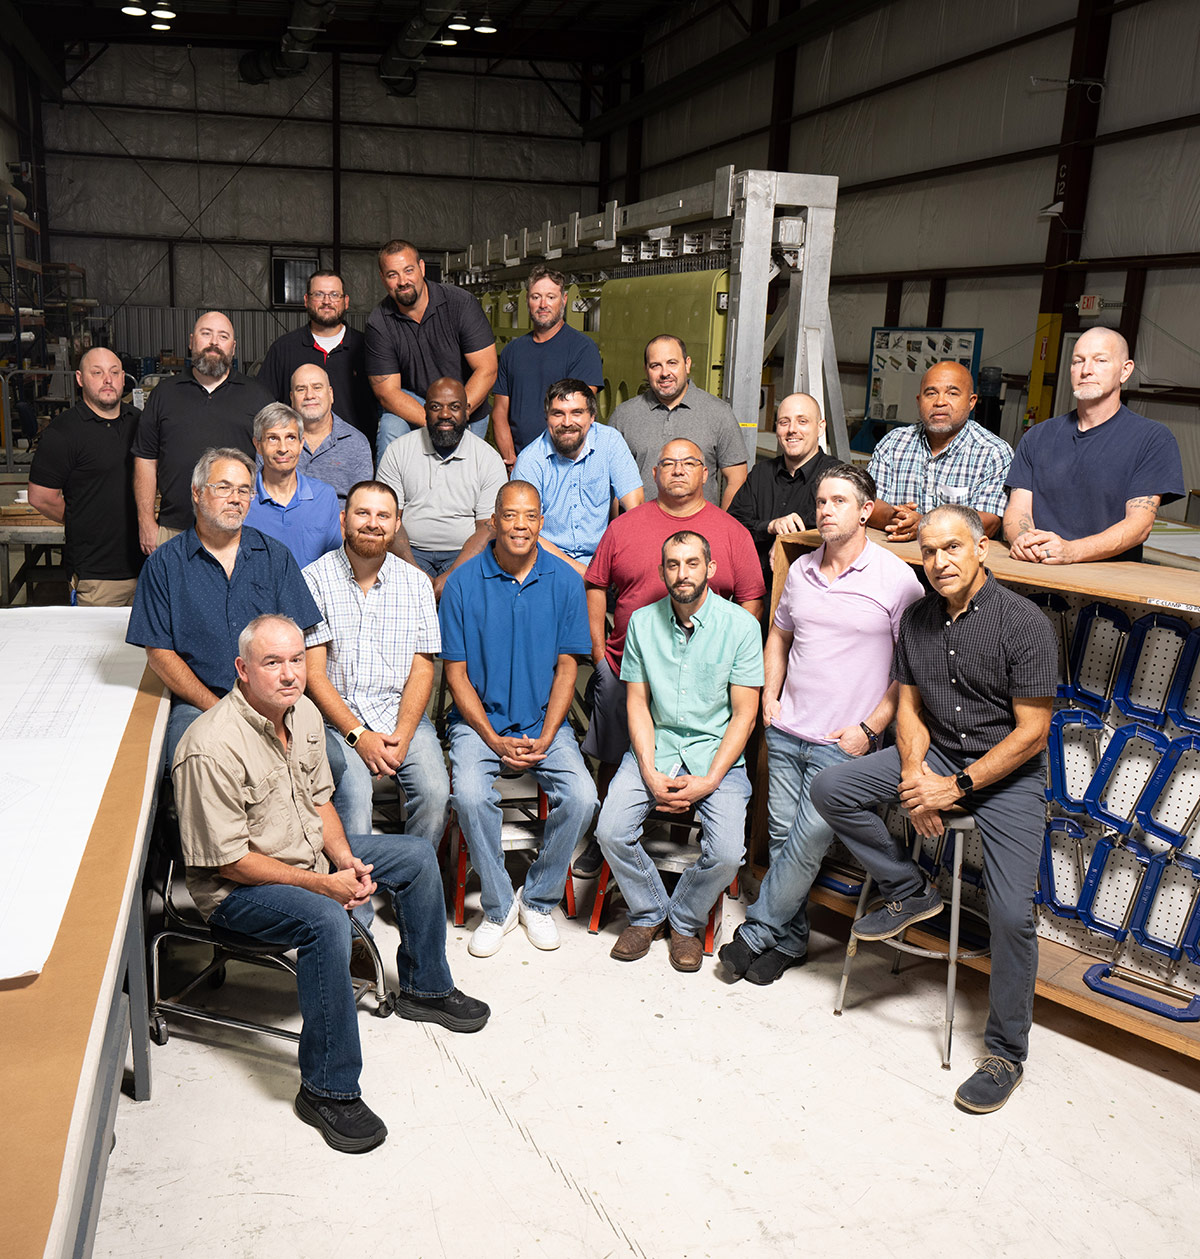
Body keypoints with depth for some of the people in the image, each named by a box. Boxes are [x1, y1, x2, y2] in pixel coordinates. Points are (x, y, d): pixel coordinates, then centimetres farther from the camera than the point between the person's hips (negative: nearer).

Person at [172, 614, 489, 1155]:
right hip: (236, 888, -9)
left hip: (309, 853, 9)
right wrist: (323, 884, -25)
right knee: (327, 921, -35)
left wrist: (345, 859, -7)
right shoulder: (212, 749, -29)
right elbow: (228, 861, -25)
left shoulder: (304, 714, -3)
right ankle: (327, 1091, -22)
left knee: (416, 856, 8)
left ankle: (424, 988, 28)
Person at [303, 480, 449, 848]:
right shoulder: (315, 579, -1)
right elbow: (313, 673, -4)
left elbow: (421, 670, 5)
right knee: (354, 787, -29)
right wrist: (358, 735, -15)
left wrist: (401, 736, -10)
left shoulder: (416, 583, 8)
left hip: (401, 716, 2)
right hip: (335, 717, -2)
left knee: (435, 792, -21)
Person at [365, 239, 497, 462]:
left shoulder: (461, 303, -14)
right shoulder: (378, 323, -12)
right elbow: (387, 392, -14)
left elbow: (486, 370, -16)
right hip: (411, 406, 0)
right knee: (390, 429, -28)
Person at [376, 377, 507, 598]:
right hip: (411, 551, 1)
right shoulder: (398, 451, 5)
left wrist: (450, 577, -19)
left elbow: (488, 529, -4)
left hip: (465, 554, 0)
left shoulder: (490, 459, 2)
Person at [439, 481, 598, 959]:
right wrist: (495, 741, -13)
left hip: (545, 722, 1)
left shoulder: (564, 581, 0)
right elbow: (456, 673, -3)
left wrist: (544, 739, -11)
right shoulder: (463, 582, -5)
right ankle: (498, 906, -3)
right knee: (470, 796, -28)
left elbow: (565, 668, 2)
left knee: (581, 797, -22)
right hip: (479, 720, -1)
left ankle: (538, 900, 4)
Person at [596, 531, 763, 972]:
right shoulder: (643, 622, 1)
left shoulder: (740, 625, -7)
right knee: (611, 831, -18)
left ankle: (685, 922, 11)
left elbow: (744, 713, -6)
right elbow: (637, 701, 2)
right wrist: (650, 774, -11)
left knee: (726, 852, -21)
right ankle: (648, 913, 11)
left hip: (716, 752, -2)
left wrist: (709, 781, -16)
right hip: (655, 744, 2)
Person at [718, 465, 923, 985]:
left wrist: (869, 728, -11)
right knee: (782, 837, 8)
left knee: (807, 842, -6)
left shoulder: (897, 579, -8)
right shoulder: (800, 571, 9)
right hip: (785, 732, 5)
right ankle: (789, 940, 22)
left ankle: (756, 933, 10)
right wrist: (769, 697, 11)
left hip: (843, 744, -5)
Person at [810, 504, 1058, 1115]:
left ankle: (1006, 1052, 8)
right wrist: (914, 773, -11)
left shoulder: (1024, 623, -15)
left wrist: (958, 786, -19)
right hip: (936, 754, 5)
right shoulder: (917, 619, 2)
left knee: (1012, 915, -14)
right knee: (830, 788, -13)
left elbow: (1031, 731, -15)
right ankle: (909, 892, 5)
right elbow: (910, 705, 8)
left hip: (1007, 771, -5)